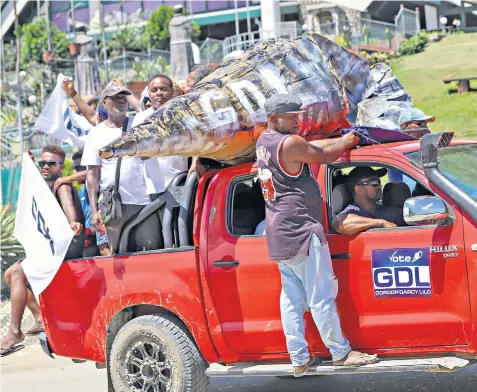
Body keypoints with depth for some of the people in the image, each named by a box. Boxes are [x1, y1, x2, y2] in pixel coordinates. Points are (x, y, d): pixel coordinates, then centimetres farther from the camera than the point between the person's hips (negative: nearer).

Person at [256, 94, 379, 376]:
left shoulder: (264, 142, 12)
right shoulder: (289, 143, -16)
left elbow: (311, 147, 19)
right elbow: (324, 156, -4)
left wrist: (340, 140, 13)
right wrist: (345, 143, 14)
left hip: (279, 235, 9)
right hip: (300, 231, -9)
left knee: (291, 298, 9)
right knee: (321, 296, -2)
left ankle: (299, 360, 10)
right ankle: (340, 353, 5)